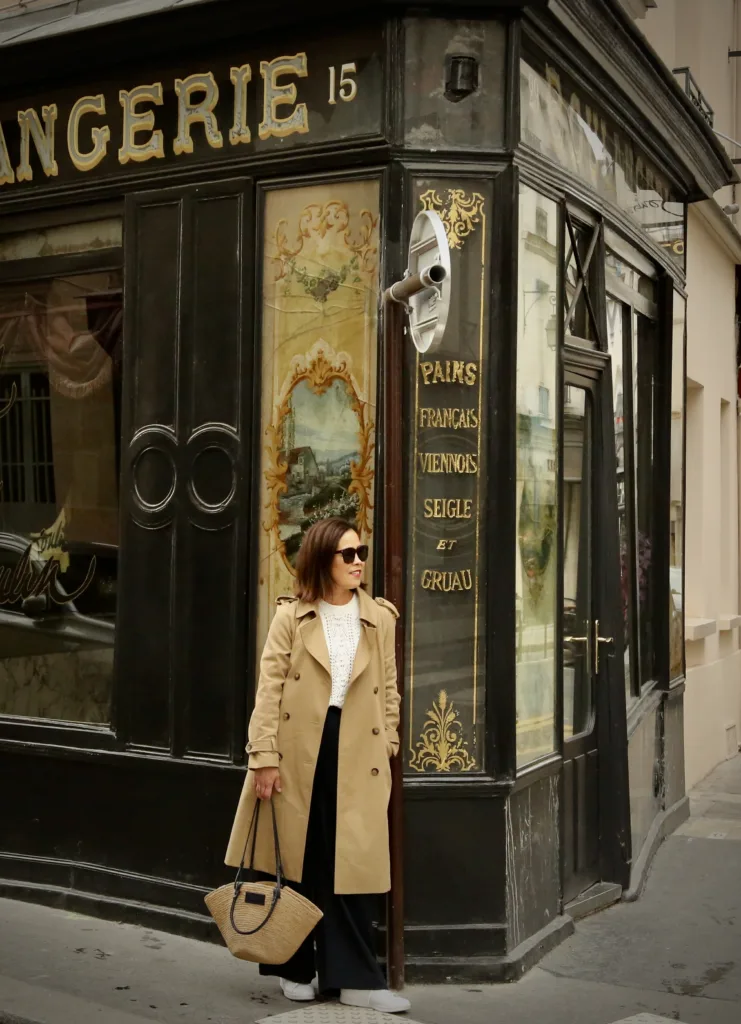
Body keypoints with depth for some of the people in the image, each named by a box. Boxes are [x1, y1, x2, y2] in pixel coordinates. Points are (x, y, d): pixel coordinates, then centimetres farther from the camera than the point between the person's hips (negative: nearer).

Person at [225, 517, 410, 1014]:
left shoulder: (380, 618, 6)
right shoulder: (292, 616, 0)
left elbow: (388, 690, 10)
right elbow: (270, 688, -4)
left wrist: (388, 749, 5)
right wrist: (264, 757, -10)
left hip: (358, 755, 1)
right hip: (298, 753, -1)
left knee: (354, 866, 1)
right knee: (296, 863, 10)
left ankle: (355, 978, 11)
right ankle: (297, 968, 26)